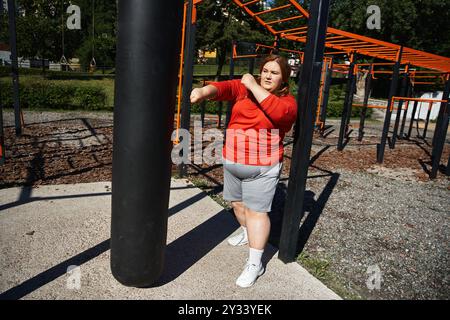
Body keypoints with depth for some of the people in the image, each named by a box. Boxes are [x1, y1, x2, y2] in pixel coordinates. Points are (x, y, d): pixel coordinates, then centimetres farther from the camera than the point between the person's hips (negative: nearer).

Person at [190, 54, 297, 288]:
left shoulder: (288, 101, -6)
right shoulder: (244, 88, 2)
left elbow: (278, 111, -30)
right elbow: (224, 88, -17)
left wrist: (253, 86, -24)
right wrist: (204, 91, -38)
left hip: (262, 166, -5)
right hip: (232, 161, 5)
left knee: (256, 210, -3)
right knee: (237, 202, 20)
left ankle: (254, 264, 10)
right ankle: (247, 233, 49)